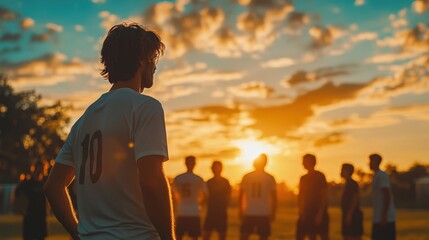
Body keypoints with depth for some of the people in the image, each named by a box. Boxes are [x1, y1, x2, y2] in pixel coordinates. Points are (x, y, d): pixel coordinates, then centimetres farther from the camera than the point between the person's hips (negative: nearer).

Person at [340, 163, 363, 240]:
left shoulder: (352, 184, -11)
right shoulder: (347, 184, 18)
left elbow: (355, 199, -19)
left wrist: (349, 214, -22)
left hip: (353, 216, -10)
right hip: (347, 216, 10)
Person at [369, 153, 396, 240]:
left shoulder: (381, 175, -12)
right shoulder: (376, 176, 18)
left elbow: (387, 196, -20)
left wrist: (384, 216, -22)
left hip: (386, 219, -10)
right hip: (378, 219, 10)